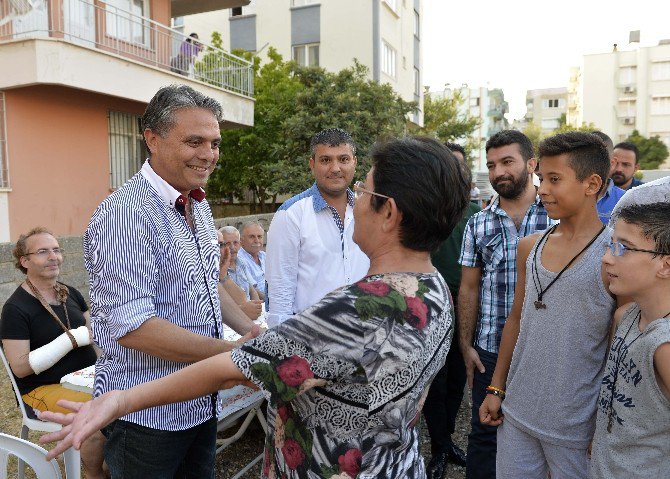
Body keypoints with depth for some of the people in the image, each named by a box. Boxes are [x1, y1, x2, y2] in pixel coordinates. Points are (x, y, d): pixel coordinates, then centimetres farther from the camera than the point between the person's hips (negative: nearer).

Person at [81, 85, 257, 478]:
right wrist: (236, 354, -25)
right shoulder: (126, 213, -21)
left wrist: (250, 330, 3)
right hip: (146, 415, -8)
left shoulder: (199, 205, 6)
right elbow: (131, 327, -27)